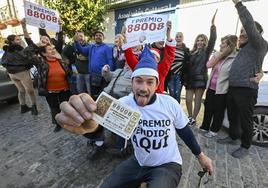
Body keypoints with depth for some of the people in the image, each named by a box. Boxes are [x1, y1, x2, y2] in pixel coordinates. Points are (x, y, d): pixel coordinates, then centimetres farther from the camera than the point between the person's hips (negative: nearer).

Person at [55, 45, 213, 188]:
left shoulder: (170, 103, -18)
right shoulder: (124, 104, -19)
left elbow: (184, 130, -1)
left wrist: (201, 156, 11)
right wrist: (90, 125, -64)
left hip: (168, 165, -1)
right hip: (139, 163, 2)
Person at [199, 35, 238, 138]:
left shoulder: (235, 58, -13)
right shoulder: (217, 54, 9)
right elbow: (208, 65, -4)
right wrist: (218, 55, -9)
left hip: (222, 90, -6)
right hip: (211, 87, 6)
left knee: (218, 111, 9)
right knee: (208, 108, 16)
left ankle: (214, 130, 25)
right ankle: (204, 127, 32)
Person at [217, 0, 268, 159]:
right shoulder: (244, 48, 21)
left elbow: (250, 25, -19)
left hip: (246, 90, -9)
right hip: (232, 88, 9)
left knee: (245, 120, 3)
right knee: (232, 116, 19)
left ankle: (245, 147, 18)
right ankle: (233, 137, 38)